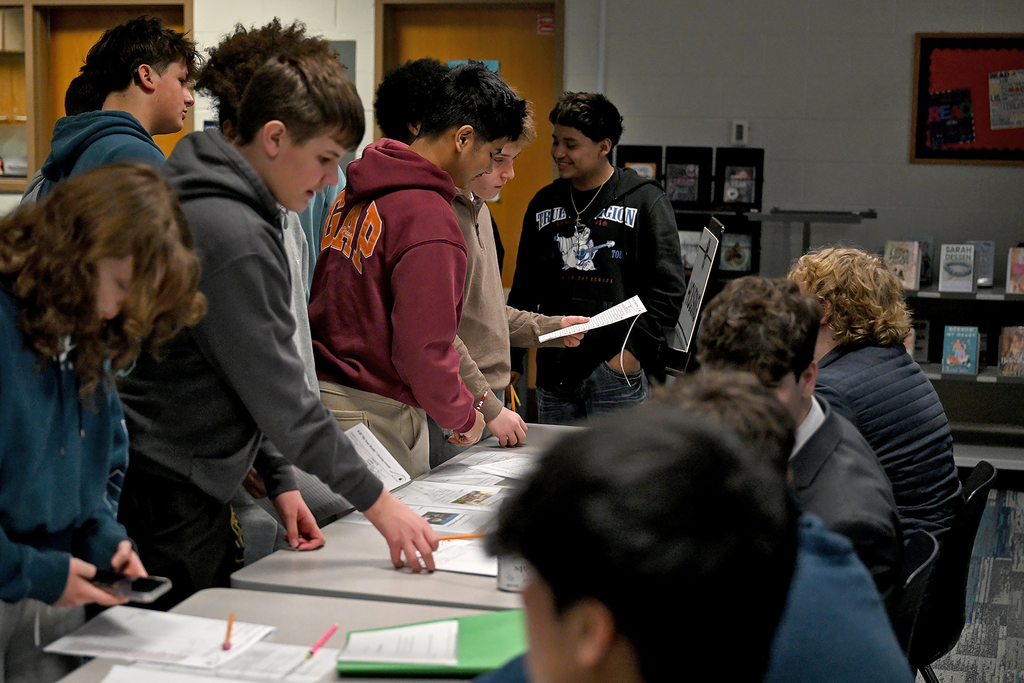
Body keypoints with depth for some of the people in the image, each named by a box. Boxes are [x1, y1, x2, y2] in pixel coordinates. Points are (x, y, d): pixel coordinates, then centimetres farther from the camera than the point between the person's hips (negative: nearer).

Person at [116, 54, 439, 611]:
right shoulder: (235, 237, -21)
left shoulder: (213, 205, 12)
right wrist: (377, 502, -13)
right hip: (167, 498, -10)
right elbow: (279, 395, -20)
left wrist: (279, 480, 14)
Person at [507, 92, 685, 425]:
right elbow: (524, 291, 19)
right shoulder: (544, 204, 12)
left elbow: (668, 287, -7)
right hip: (554, 374, 5)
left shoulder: (645, 201, -3)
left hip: (617, 373, -5)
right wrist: (510, 359, 12)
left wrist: (634, 350, -14)